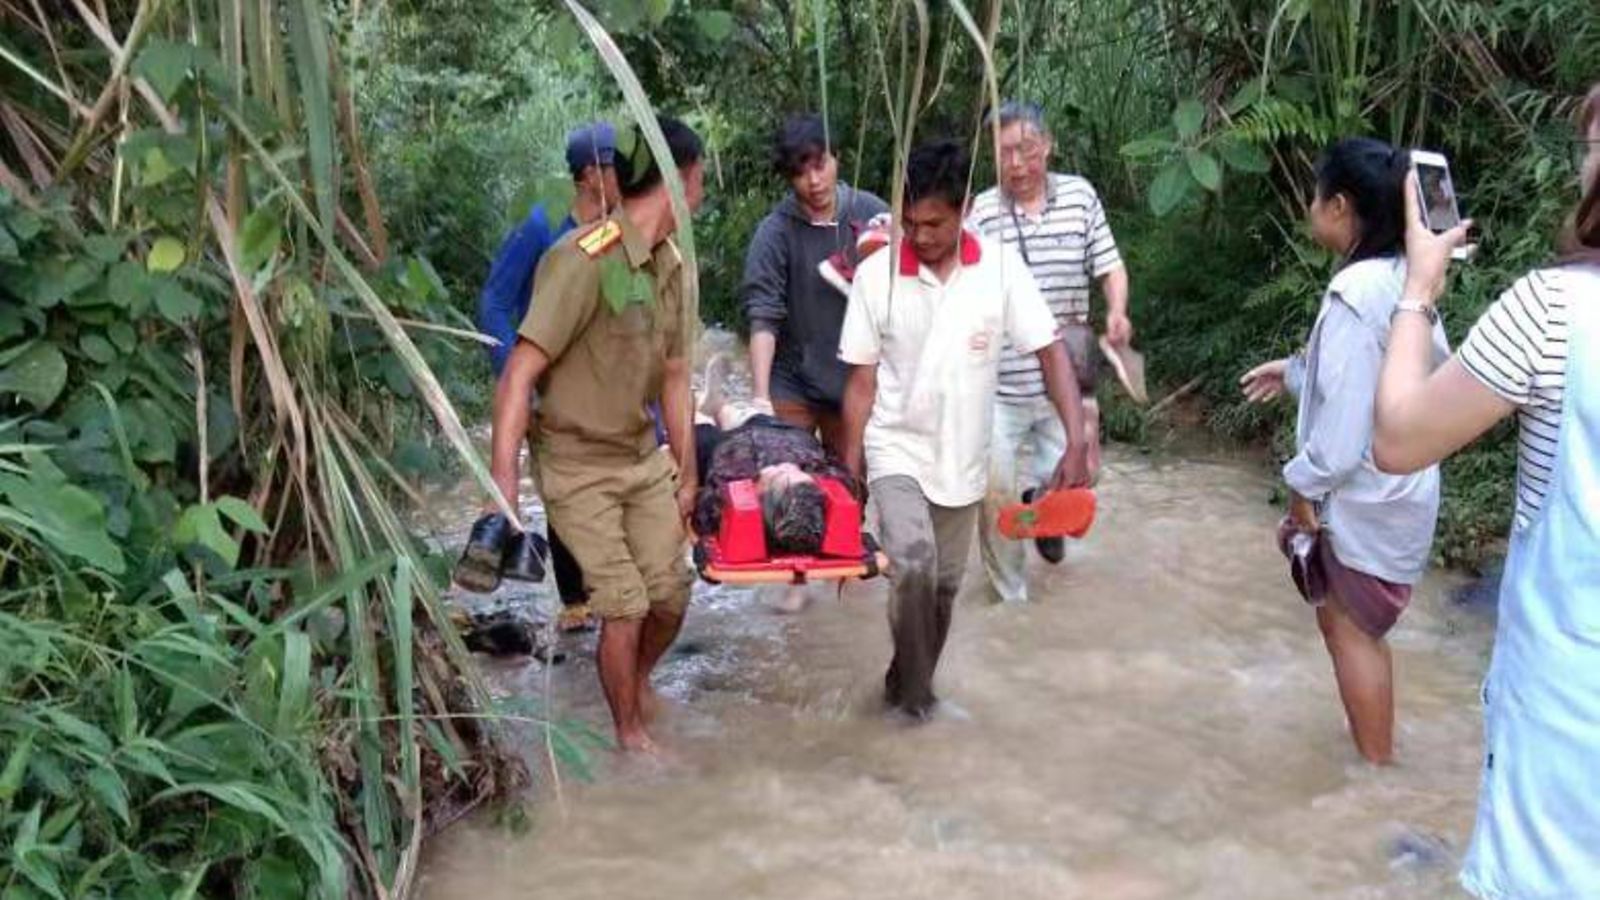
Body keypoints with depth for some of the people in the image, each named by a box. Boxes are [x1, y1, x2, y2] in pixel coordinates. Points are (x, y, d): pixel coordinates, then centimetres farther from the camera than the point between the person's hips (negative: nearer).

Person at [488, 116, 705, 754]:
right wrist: (503, 480, -29)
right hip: (579, 464, -7)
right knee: (625, 604, -3)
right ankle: (629, 731, 20)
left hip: (643, 456, 7)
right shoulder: (586, 259, -23)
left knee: (671, 593, 8)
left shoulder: (669, 264, 4)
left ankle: (638, 679, 39)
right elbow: (521, 371, -25)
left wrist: (687, 474, 15)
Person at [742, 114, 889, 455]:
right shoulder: (775, 231, -11)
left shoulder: (873, 213, -3)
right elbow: (763, 318, -15)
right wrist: (761, 397, -22)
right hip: (793, 386, -2)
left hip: (858, 380, 2)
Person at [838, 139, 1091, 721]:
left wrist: (1077, 443, -21)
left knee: (944, 584, 13)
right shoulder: (876, 274, -11)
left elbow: (1050, 353, -10)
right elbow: (862, 381, -5)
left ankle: (910, 683, 36)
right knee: (914, 566, -23)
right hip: (896, 450, -2)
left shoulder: (1001, 266, -10)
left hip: (962, 458, 2)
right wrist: (849, 467, -4)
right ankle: (913, 688, 0)